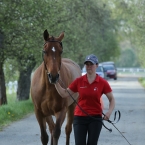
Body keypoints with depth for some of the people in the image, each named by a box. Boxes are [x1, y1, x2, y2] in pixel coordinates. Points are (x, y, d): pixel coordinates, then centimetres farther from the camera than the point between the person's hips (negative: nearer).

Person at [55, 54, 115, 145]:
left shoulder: (102, 83, -4)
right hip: (80, 117, 1)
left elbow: (112, 99, 1)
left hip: (95, 118, -1)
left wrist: (109, 112, -15)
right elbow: (64, 94, 7)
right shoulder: (79, 81, 1)